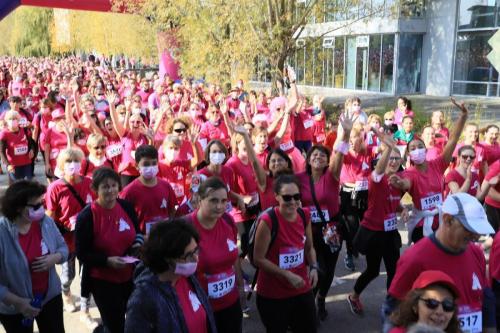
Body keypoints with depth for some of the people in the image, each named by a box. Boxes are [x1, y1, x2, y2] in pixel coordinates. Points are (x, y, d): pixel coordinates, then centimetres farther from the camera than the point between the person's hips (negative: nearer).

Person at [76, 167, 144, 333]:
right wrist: (107, 260, -24)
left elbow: (137, 232, 13)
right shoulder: (86, 216, -16)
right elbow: (82, 254, -13)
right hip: (102, 281, -5)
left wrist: (138, 243, -8)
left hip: (130, 276, 5)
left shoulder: (126, 207, -3)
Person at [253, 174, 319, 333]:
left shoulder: (305, 216, -3)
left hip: (302, 289, 5)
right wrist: (288, 275, -19)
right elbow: (258, 259, -17)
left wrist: (313, 267, -6)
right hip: (272, 294, -5)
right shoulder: (267, 221, -22)